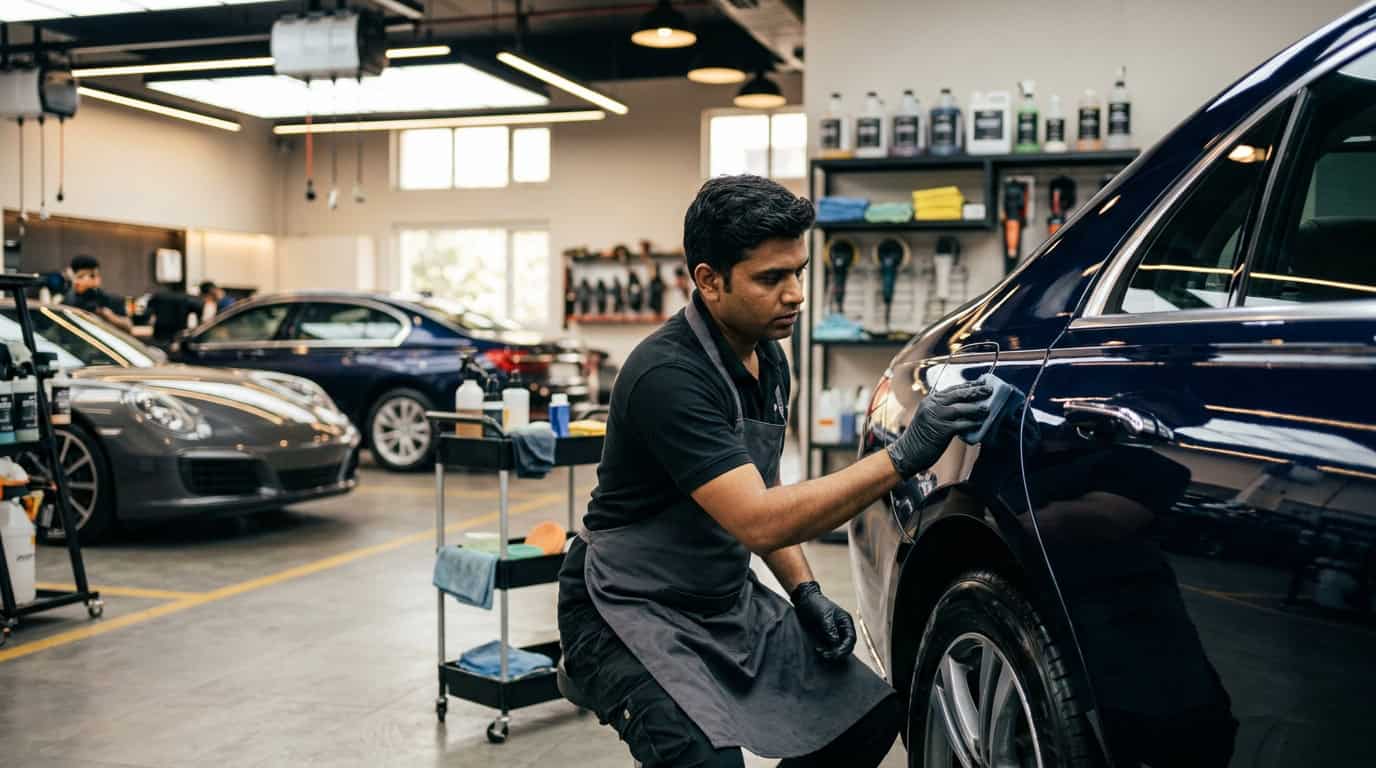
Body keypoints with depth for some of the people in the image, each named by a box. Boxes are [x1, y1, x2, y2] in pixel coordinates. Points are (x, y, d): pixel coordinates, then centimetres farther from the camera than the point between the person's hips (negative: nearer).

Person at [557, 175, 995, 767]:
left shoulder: (767, 357, 3)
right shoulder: (669, 375, -26)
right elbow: (758, 521, -34)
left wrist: (805, 593, 2)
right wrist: (903, 456, -37)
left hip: (728, 603, 8)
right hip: (634, 611, -8)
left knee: (871, 715, 6)